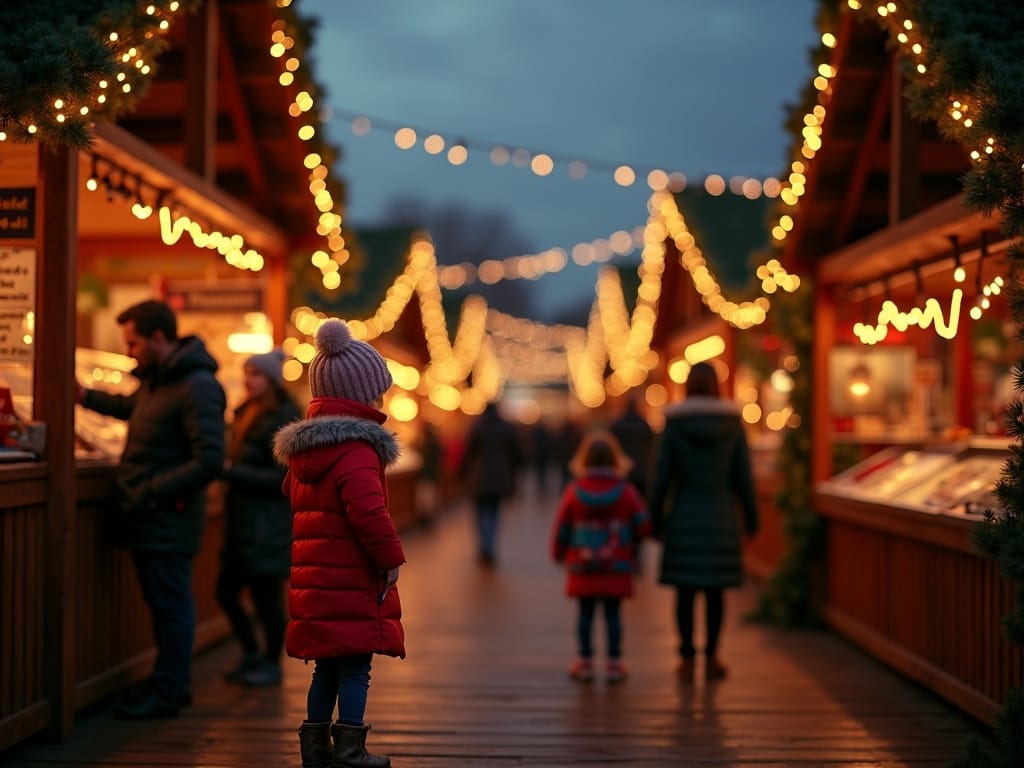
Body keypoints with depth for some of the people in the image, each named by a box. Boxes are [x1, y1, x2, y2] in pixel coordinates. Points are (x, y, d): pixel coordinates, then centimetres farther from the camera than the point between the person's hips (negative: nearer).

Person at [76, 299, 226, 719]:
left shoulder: (197, 387, -17)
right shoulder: (157, 379, 14)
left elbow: (208, 461, -22)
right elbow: (130, 406, 37)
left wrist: (151, 493, -20)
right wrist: (85, 395, 24)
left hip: (168, 521, -9)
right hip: (149, 517, 9)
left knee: (170, 605, 0)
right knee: (162, 602, 15)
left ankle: (166, 692, 8)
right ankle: (170, 684, 25)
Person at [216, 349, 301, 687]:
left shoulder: (284, 421, -12)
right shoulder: (245, 414, 13)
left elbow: (282, 477, -17)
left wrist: (231, 471, -20)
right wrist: (226, 468, 1)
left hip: (267, 527, -8)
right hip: (241, 521, 8)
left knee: (266, 596, 0)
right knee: (226, 592, 11)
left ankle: (272, 664, 16)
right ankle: (252, 655, 28)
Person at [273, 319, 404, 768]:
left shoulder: (303, 449, 13)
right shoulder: (357, 448, -17)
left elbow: (293, 497, 26)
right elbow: (367, 511, -25)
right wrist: (390, 558, -16)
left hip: (314, 578, 8)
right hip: (353, 581, -8)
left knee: (327, 667, 16)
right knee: (355, 667, -2)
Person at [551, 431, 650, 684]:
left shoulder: (573, 491, -4)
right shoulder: (627, 491, -4)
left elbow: (561, 528, 1)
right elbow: (643, 525, -3)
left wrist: (558, 554, 17)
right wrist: (632, 543, 18)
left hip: (582, 568, 0)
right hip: (616, 568, 0)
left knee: (586, 613, 8)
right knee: (613, 613, 5)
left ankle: (585, 661, 11)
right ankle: (614, 662, 5)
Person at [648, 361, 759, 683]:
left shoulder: (674, 425, -4)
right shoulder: (733, 424, -1)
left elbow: (662, 477, -5)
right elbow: (743, 477, 0)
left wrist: (656, 519, 4)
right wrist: (751, 519, 9)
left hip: (684, 518, -1)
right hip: (721, 517, 1)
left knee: (685, 590, 5)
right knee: (715, 591, 8)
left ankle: (687, 659, 6)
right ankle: (711, 657, 7)